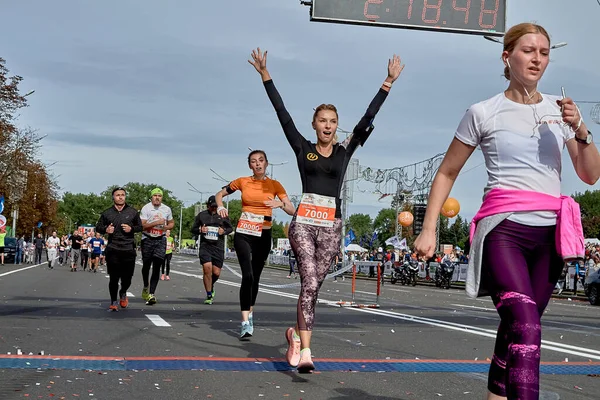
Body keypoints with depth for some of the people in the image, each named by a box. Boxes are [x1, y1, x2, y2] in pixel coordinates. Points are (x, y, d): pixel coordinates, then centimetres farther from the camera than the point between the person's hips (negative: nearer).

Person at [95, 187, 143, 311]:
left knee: (127, 277, 1)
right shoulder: (107, 213, 8)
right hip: (112, 250, 0)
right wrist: (105, 229, -7)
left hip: (129, 249, 0)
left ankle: (123, 293, 33)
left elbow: (140, 226, 15)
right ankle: (113, 302, 11)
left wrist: (131, 229, -6)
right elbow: (98, 227, 15)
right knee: (113, 278, -2)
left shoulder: (133, 212, 8)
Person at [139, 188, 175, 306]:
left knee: (157, 267, -8)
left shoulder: (167, 209, 6)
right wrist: (156, 222, -23)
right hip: (147, 239, -1)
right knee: (146, 265, 9)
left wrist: (166, 227, -3)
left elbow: (172, 223, 20)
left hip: (161, 240, 2)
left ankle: (151, 294, -12)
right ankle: (146, 286, 36)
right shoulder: (146, 208, -6)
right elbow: (142, 225, -14)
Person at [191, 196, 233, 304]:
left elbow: (230, 228, 20)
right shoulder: (201, 215, 8)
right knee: (207, 268, -17)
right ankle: (209, 296, -5)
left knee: (216, 273, 0)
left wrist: (224, 231, -3)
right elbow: (193, 229, 16)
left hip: (218, 247, 1)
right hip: (205, 246, -1)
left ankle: (211, 286, 35)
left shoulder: (223, 216, 9)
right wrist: (200, 230, -6)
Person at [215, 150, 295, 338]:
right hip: (243, 234, -1)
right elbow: (219, 194, 15)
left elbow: (292, 210, -3)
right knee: (247, 275, -18)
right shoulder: (242, 182, 2)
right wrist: (220, 207, -6)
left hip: (263, 236, 1)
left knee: (255, 277, 11)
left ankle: (250, 313, 33)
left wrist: (280, 204, -23)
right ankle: (246, 323, -21)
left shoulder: (274, 185, 1)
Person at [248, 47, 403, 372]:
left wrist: (388, 83, 4)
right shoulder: (303, 148, 7)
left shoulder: (345, 151, 10)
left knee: (313, 286, 7)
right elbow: (282, 113, 4)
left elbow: (368, 118, 7)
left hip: (331, 226, 2)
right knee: (310, 284, -13)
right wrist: (265, 75, 2)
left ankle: (296, 332, 27)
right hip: (303, 223, -2)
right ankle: (305, 350, -10)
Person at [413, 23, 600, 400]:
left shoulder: (560, 109, 14)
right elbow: (447, 173, 10)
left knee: (517, 328, 7)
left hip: (550, 232, 5)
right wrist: (429, 229, 3)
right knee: (526, 328, -21)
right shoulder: (484, 113, 3)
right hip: (504, 229, -4)